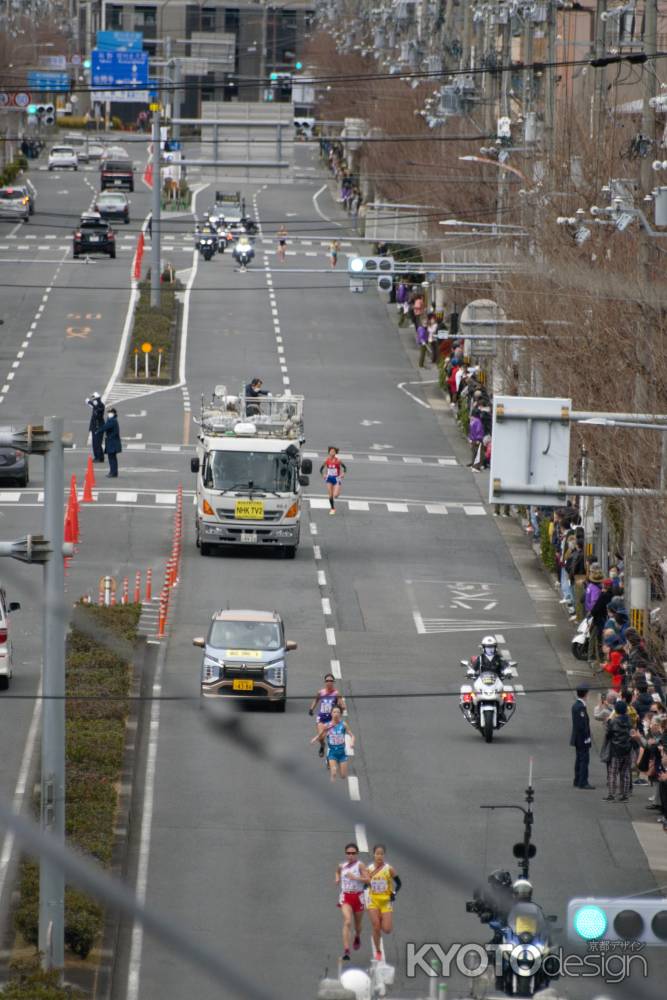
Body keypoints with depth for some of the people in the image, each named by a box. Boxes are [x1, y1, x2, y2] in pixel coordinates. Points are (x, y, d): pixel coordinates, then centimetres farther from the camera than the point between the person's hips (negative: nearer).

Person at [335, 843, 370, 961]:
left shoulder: (360, 865, -8)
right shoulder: (342, 866, 5)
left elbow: (368, 880, -18)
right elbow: (338, 871, 30)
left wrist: (355, 877, -27)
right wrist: (337, 879, 10)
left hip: (358, 897, -1)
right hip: (345, 897, 1)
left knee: (357, 924, 17)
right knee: (347, 922, -18)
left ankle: (357, 937, 53)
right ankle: (346, 950, -23)